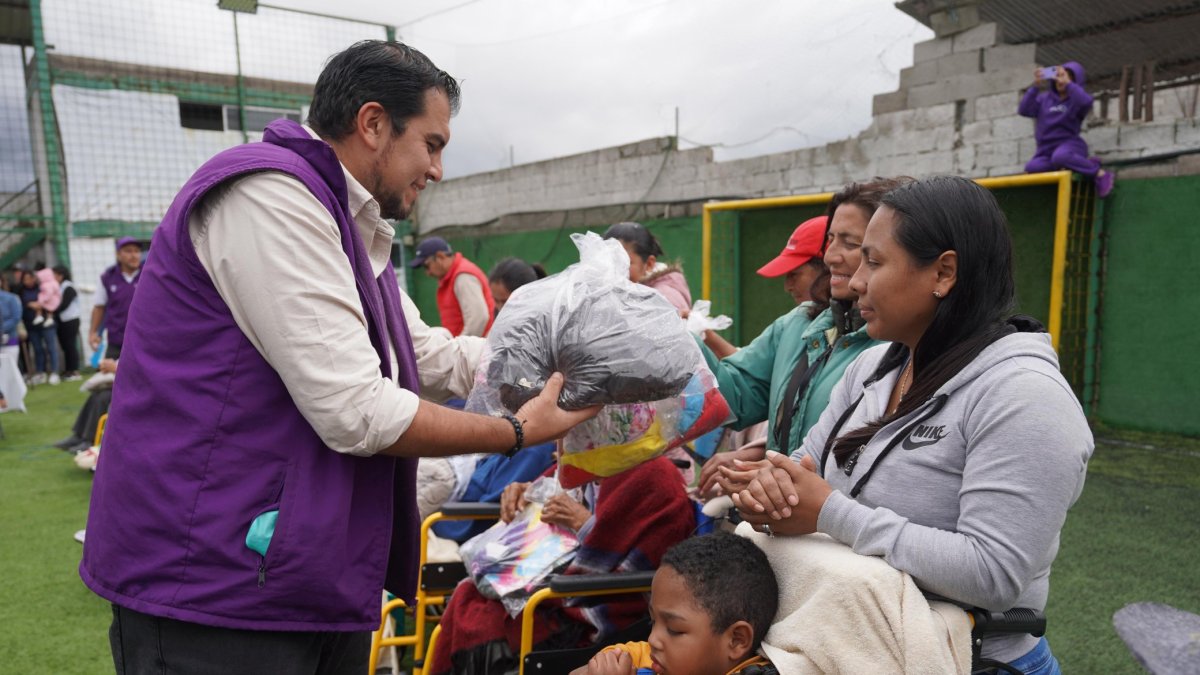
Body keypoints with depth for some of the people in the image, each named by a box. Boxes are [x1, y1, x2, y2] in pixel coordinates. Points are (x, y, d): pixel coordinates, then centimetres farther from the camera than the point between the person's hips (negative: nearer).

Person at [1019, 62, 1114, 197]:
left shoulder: (1076, 99, 5)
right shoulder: (1045, 99, 15)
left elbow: (1086, 102, -21)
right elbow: (1024, 110, 0)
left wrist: (1068, 84, -17)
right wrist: (1035, 86, -8)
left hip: (1069, 144, -4)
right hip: (1046, 149, 4)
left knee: (1060, 156, -41)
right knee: (1031, 168, -30)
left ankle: (1100, 173, -21)